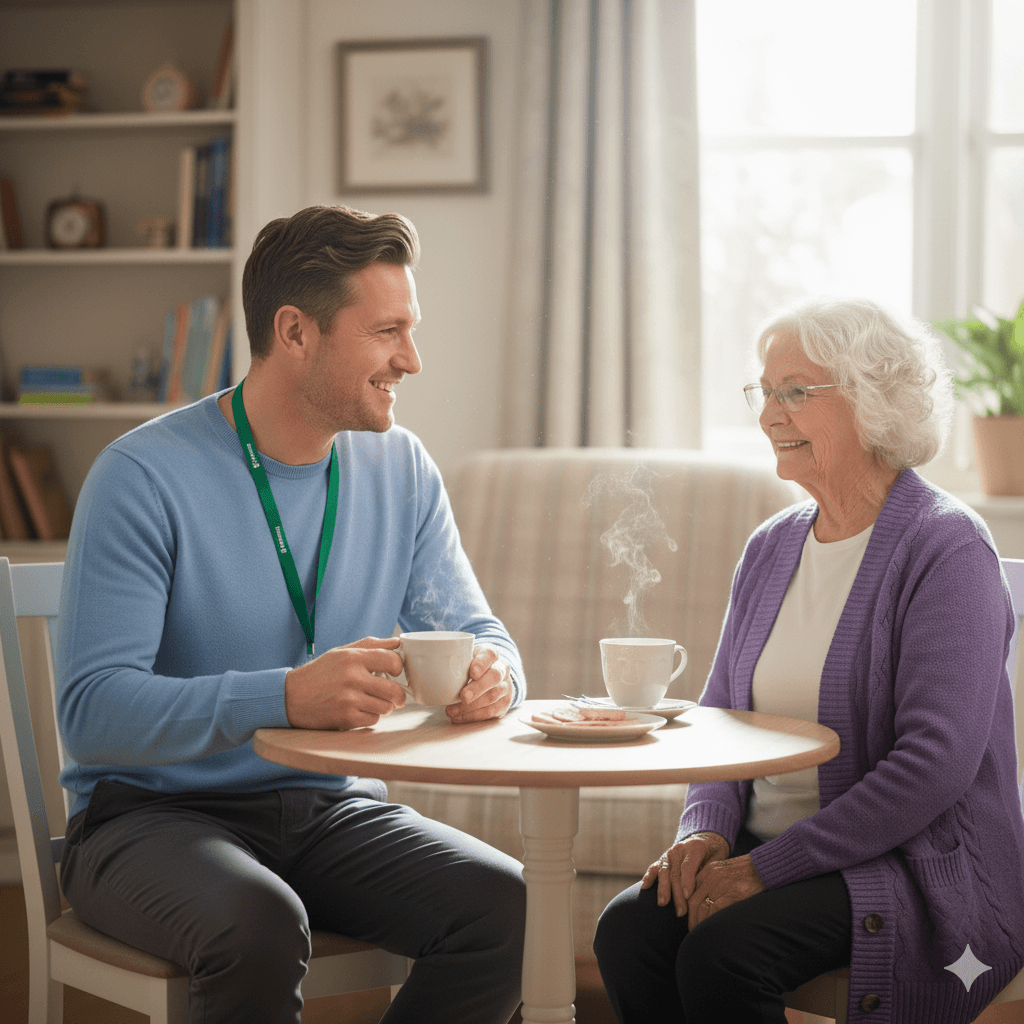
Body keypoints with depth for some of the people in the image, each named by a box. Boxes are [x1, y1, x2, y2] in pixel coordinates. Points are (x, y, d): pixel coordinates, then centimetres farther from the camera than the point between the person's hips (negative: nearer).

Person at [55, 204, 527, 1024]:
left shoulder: (402, 471, 5)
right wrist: (283, 697, -37)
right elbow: (92, 711, -22)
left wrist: (492, 675, -17)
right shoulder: (146, 476, -14)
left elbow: (475, 632, 9)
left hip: (332, 808, 5)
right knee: (261, 927, -36)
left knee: (509, 904, -21)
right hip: (156, 815, -5)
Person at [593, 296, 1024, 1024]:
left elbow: (935, 763, -19)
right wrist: (706, 829, -6)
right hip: (773, 851, 6)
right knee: (628, 931, -21)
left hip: (921, 868, -6)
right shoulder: (771, 549, 13)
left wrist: (766, 867, -20)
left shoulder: (947, 549, -10)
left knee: (722, 951, -30)